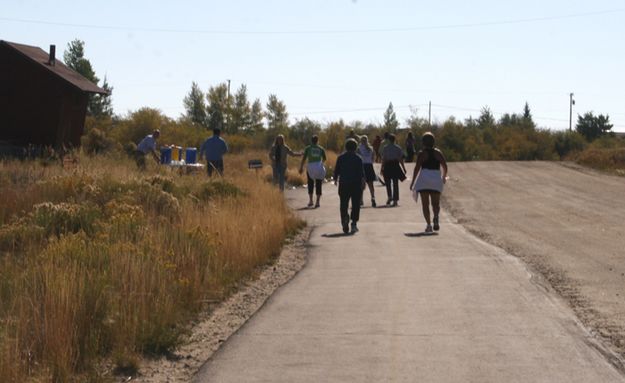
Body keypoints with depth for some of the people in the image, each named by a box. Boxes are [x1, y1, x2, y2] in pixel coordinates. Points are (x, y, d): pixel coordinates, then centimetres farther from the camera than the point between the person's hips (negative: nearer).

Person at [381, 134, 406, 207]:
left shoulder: (385, 148, -3)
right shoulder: (398, 148, 1)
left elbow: (383, 159, -6)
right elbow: (401, 159, 0)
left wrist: (382, 167, -1)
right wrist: (403, 167, 7)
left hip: (387, 166, -1)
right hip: (396, 165, 1)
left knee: (388, 182, 13)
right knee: (395, 183, 6)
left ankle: (390, 197, -3)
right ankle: (395, 199, 3)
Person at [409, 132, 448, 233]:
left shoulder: (421, 153, -2)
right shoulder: (438, 152, 7)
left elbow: (417, 168, -7)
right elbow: (445, 166, 6)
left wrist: (413, 182, -2)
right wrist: (444, 177, 24)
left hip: (424, 178, -2)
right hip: (436, 178, 2)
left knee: (425, 204, 4)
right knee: (435, 202, 8)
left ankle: (428, 224, -7)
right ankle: (436, 217, -22)